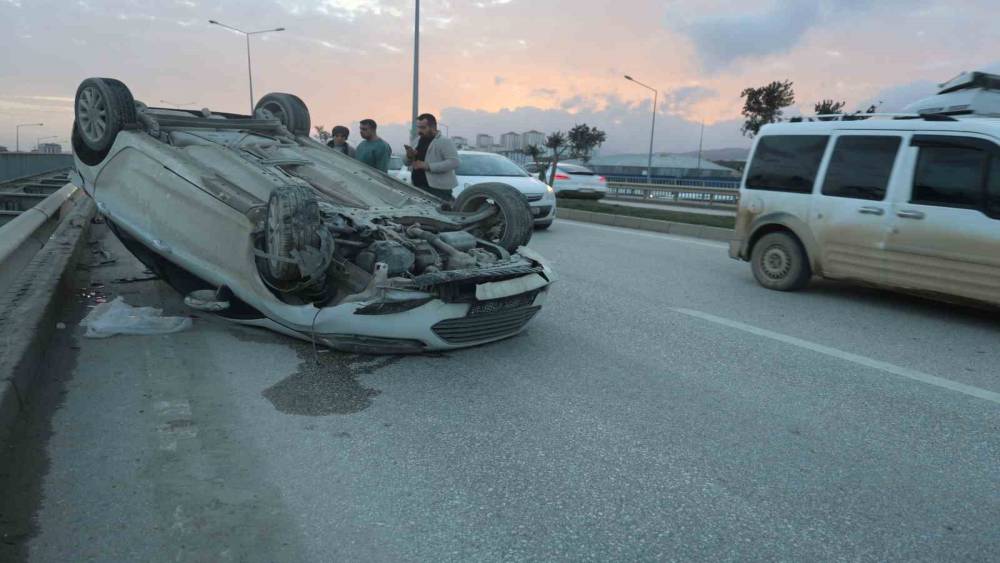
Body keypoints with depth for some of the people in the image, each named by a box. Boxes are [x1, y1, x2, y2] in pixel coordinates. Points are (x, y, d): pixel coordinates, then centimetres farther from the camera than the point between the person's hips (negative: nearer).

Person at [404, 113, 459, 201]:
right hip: (417, 188, 8)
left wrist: (428, 166, -24)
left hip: (438, 190, -7)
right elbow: (407, 163, 24)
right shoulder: (418, 140, 16)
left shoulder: (444, 141, -7)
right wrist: (409, 156, -2)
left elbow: (454, 162, -20)